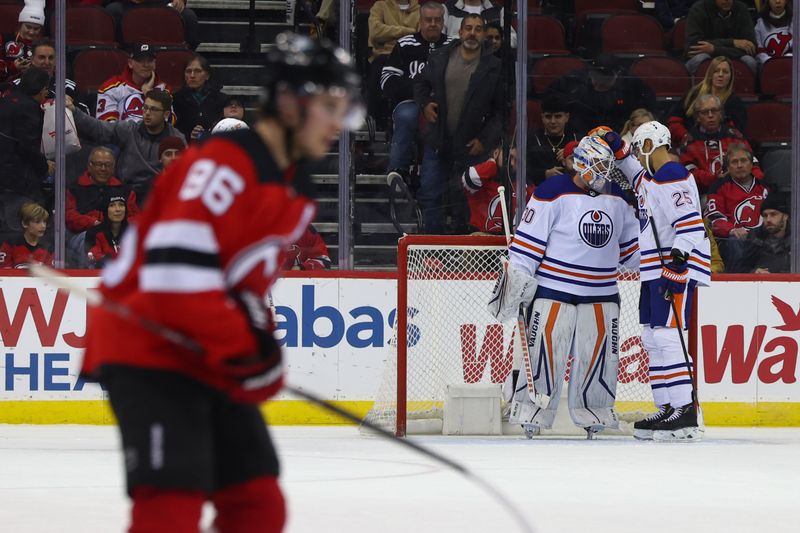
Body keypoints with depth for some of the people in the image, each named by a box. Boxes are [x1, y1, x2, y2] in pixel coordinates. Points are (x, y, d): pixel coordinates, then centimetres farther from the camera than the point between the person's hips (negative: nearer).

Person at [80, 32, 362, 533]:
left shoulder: (294, 192, 14)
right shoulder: (225, 164, -18)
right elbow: (175, 264, -28)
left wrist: (260, 343, 3)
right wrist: (241, 348, -24)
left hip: (206, 362, 10)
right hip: (148, 351, -10)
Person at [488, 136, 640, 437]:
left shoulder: (617, 198, 11)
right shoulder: (553, 192, -9)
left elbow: (630, 247, 21)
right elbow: (527, 240, -10)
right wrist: (515, 281, -13)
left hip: (601, 295, 5)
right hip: (554, 291, -5)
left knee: (599, 354, 5)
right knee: (545, 351, -7)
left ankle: (594, 412, 17)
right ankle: (531, 412, -1)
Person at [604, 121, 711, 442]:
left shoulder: (673, 177, -16)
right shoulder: (652, 176, 15)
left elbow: (691, 225, -23)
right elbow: (638, 179, 40)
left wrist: (677, 264, -28)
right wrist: (619, 151, 25)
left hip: (677, 267, -11)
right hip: (655, 269, 11)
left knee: (666, 337, -16)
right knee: (653, 339, 12)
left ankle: (685, 413, -20)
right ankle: (667, 410, 16)